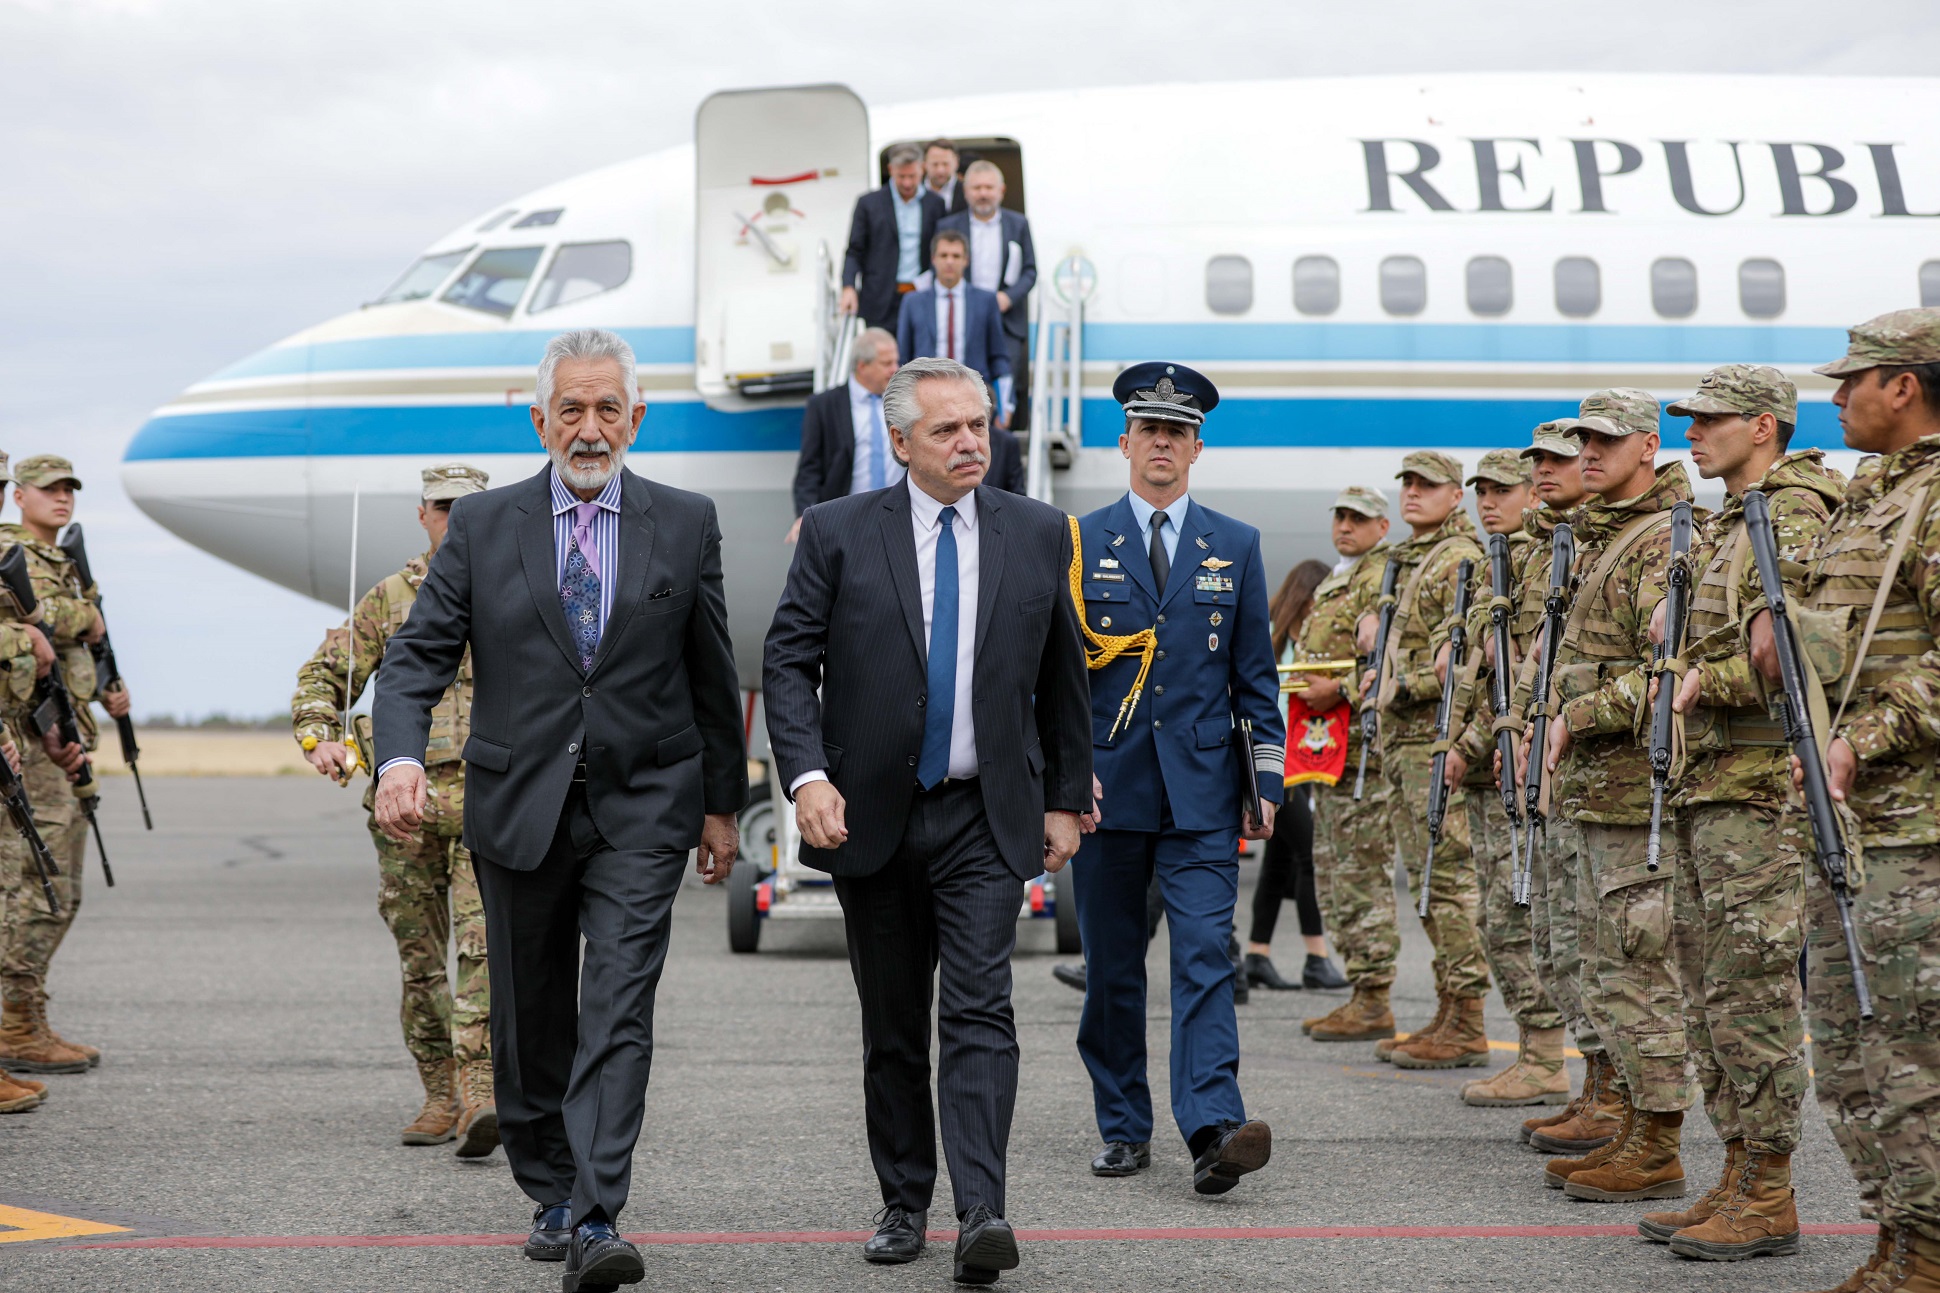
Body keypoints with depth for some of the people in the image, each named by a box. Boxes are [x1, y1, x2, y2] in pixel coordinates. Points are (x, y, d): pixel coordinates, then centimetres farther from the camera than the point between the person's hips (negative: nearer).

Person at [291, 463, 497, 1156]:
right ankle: (441, 1097, 17)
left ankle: (479, 1095, -23)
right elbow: (322, 676, 11)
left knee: (483, 947, -17)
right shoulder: (389, 600, 10)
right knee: (421, 961, 7)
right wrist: (318, 737, -7)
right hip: (406, 797, 3)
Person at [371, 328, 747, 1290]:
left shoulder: (686, 525, 4)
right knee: (530, 1022, 12)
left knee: (618, 1013, -13)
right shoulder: (481, 528, 3)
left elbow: (712, 676, 10)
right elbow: (417, 655, -2)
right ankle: (550, 1197, 29)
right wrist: (399, 758, -20)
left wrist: (722, 802, 12)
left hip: (640, 811, -1)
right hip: (519, 807, 2)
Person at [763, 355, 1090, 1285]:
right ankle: (903, 1204, 22)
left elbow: (1061, 677, 12)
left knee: (980, 1014, -12)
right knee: (892, 1025, 10)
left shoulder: (1038, 535, 4)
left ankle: (982, 1213, -18)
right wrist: (806, 775, -16)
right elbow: (788, 661, -3)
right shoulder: (838, 533, -1)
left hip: (985, 818, 0)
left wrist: (1065, 797, 11)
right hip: (871, 816, 0)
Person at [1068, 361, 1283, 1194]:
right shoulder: (1079, 543, 5)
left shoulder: (1235, 547, 9)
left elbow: (1255, 676, 10)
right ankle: (1124, 1129, 18)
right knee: (1111, 968, 7)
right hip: (1107, 786, 0)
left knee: (1205, 957, -10)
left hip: (1202, 789, 0)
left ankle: (1213, 1130, -18)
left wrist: (1267, 781, 3)